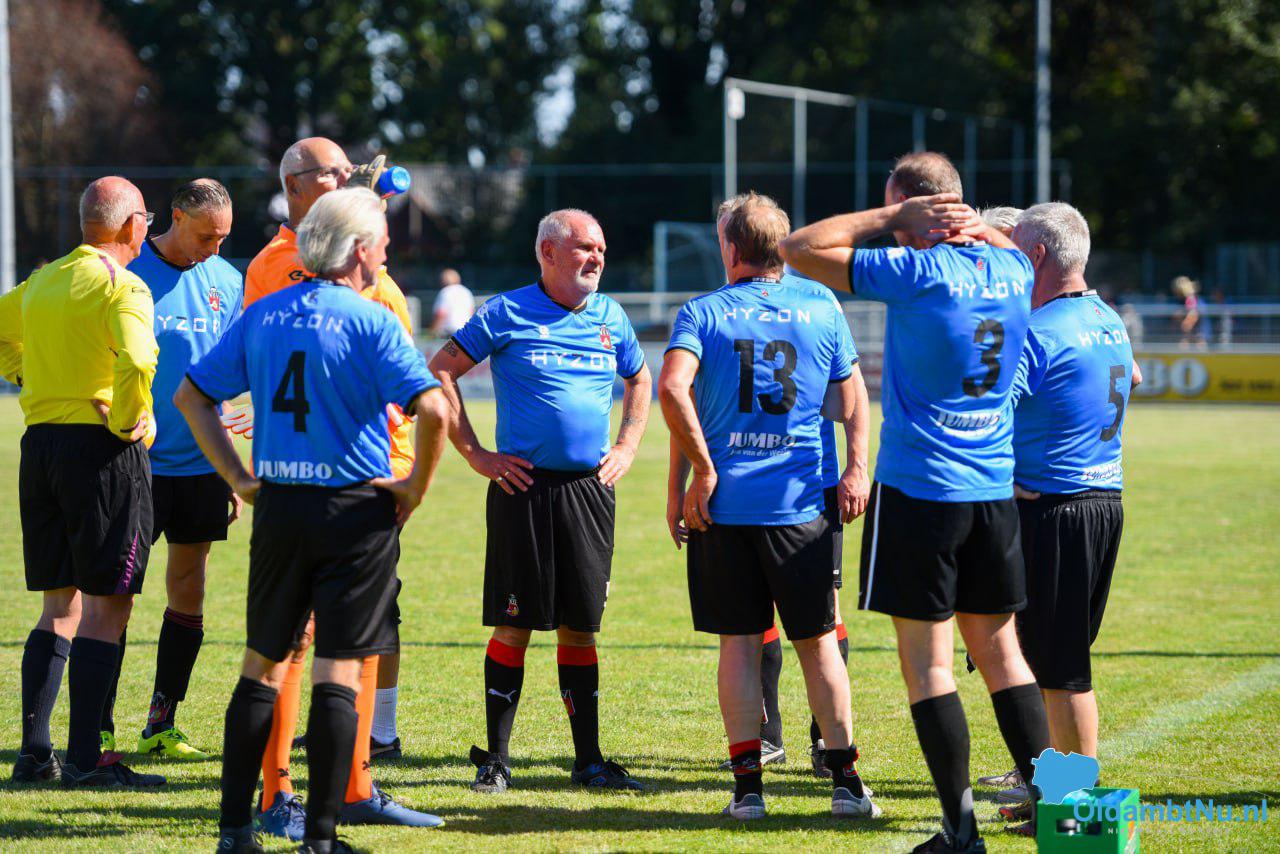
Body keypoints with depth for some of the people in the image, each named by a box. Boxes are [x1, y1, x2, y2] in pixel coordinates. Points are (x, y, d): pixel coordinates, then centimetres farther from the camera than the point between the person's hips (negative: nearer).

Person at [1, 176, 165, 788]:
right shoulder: (121, 287, -11)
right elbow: (136, 360, -27)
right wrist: (131, 421, -13)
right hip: (102, 447, -8)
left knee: (59, 605, 14)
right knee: (107, 606, -3)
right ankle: (85, 757, -6)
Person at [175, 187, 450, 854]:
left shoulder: (261, 316, 7)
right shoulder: (370, 322, -10)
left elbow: (191, 397, 11)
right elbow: (432, 409, -21)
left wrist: (238, 477, 12)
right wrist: (416, 486, -8)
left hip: (277, 506, 5)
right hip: (354, 508, -5)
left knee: (262, 663, 14)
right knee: (338, 672, 0)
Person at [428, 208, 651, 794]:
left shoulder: (609, 318, 10)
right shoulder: (506, 314, -4)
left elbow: (641, 381, 27)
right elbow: (439, 372, -1)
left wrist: (626, 449, 14)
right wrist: (475, 454, -4)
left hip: (590, 489, 4)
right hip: (523, 488, -4)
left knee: (580, 625, 7)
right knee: (515, 625, -3)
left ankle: (588, 758, 12)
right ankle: (495, 759, 5)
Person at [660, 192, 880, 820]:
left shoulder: (702, 313, -1)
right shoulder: (821, 306, 6)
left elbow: (672, 388, -16)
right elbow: (849, 401, 10)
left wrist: (700, 471, -11)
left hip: (724, 503, -1)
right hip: (801, 503, 1)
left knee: (738, 642, 5)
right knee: (819, 640, 9)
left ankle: (747, 785, 3)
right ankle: (845, 780, 7)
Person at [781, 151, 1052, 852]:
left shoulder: (915, 272, -14)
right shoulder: (1011, 268, 4)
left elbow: (799, 249, -8)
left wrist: (895, 218, -6)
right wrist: (967, 224, 11)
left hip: (918, 491, -6)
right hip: (995, 491, 6)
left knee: (927, 663, -1)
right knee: (1000, 651, 15)